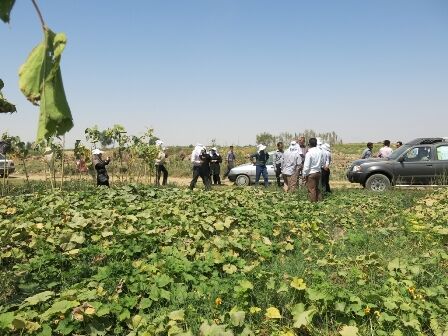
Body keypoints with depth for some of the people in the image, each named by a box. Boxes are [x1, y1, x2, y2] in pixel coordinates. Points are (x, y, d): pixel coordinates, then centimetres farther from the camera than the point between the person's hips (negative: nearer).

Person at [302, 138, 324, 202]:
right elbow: (322, 162, 8)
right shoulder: (320, 151, 1)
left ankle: (314, 202, 8)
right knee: (317, 188, 19)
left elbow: (306, 166, -15)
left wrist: (304, 174, -7)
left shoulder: (309, 153, -17)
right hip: (318, 172, 7)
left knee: (311, 189, 3)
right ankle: (319, 200, 23)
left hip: (311, 173, -6)